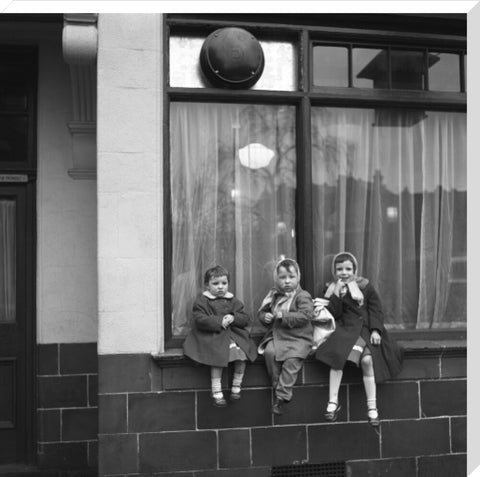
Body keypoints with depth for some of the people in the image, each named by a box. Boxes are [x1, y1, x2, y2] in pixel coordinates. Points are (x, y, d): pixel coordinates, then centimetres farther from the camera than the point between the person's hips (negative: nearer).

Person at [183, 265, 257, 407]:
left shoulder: (233, 301, 15)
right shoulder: (201, 301, 2)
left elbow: (246, 319, 11)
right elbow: (200, 320, -11)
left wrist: (233, 318, -10)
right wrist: (219, 322, -17)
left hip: (233, 334, 4)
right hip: (212, 336, -4)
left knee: (242, 353, -21)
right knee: (218, 356, -29)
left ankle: (236, 386, -1)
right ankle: (216, 391, -18)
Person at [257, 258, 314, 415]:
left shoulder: (303, 296, -5)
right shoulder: (274, 295, 12)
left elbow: (306, 315, -19)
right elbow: (262, 312, 20)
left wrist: (284, 315, -21)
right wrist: (265, 317, -5)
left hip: (298, 338, -5)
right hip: (276, 336, 5)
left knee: (292, 359, -29)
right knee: (270, 352, -24)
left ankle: (281, 396, -19)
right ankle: (277, 387, -8)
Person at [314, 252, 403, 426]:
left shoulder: (365, 286, 9)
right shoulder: (332, 289, 10)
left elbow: (376, 309, 5)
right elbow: (334, 314, 0)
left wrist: (375, 330, -8)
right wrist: (337, 295, -11)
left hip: (365, 329, 0)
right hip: (345, 330, 0)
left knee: (367, 359, -25)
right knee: (338, 354, -28)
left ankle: (372, 406, -12)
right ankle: (332, 402, -20)